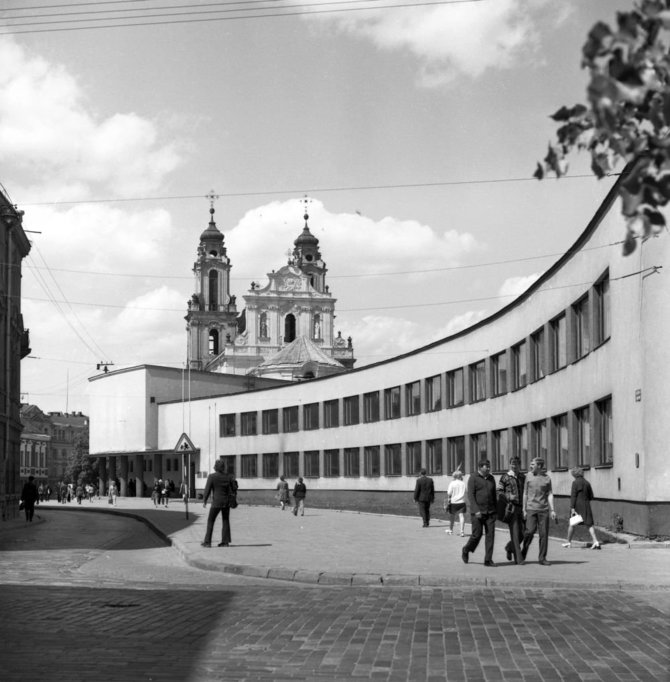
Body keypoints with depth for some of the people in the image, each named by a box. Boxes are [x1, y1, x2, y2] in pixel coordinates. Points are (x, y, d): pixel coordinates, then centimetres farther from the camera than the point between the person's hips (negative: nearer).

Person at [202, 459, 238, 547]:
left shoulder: (212, 477, -12)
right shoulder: (228, 476, 0)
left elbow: (207, 490, -11)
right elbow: (234, 488, 3)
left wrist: (204, 501, -3)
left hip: (216, 502, -4)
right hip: (227, 501, 4)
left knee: (210, 521, 6)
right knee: (225, 521, 11)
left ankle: (207, 542, 4)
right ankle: (225, 541, 10)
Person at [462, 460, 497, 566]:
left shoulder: (491, 479, 13)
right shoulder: (473, 478, -4)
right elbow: (470, 495, -10)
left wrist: (495, 510, 16)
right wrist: (476, 510, -19)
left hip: (490, 512, 5)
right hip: (477, 512, -5)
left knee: (490, 534, -4)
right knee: (477, 534, -3)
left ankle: (488, 560, 0)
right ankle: (466, 550, 25)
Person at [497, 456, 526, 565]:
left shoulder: (523, 477, 12)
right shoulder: (505, 477, 1)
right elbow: (499, 492, 0)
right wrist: (508, 497, -16)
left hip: (521, 507, 4)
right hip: (510, 507, -4)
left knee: (522, 533, 3)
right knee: (515, 533, -7)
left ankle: (509, 548, 29)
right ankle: (518, 558, -4)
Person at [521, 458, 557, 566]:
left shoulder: (547, 478, 5)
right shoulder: (528, 477, 5)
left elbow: (550, 495, 4)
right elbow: (525, 494, 7)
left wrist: (552, 510, -4)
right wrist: (524, 509, 3)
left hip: (543, 509, 1)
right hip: (531, 509, -1)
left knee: (544, 534, -1)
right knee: (530, 531, -13)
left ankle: (542, 558, 7)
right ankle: (524, 551, 11)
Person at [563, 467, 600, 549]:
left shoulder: (575, 482, -7)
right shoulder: (587, 483, 8)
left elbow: (573, 496, -12)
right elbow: (591, 496, 12)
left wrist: (572, 508, -14)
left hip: (577, 505, -4)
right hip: (586, 505, 4)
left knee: (572, 524, 10)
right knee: (589, 524, 0)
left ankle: (569, 542, 21)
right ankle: (595, 541, -15)